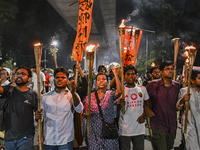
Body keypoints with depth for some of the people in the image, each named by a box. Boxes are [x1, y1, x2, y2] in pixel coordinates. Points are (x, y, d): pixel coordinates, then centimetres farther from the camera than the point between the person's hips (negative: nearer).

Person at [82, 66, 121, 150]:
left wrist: (115, 73, -22)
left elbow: (119, 91, -23)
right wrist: (86, 113, -13)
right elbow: (84, 114, 10)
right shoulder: (90, 97, 4)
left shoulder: (110, 94, -1)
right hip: (94, 131, 1)